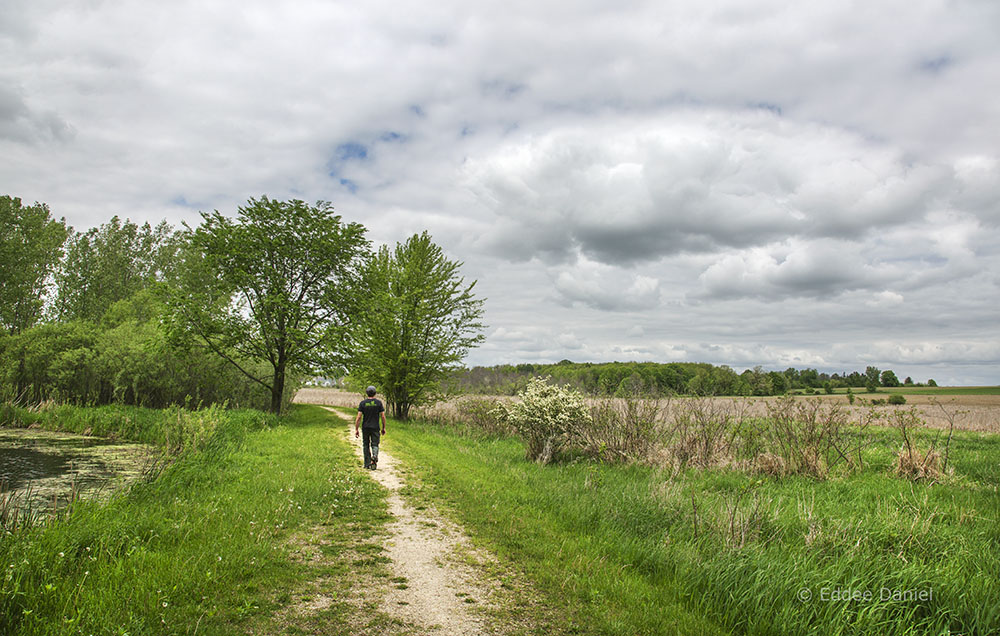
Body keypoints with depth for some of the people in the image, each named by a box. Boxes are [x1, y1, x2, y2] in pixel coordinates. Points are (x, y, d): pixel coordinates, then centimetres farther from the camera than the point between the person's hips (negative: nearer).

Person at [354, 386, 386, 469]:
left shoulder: (363, 403, -3)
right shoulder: (378, 402, -2)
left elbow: (359, 417, -7)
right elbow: (383, 416, -3)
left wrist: (356, 429, -3)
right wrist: (384, 428, 6)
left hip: (365, 427, 0)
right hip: (375, 428, 0)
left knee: (366, 445, 13)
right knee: (375, 444, 6)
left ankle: (368, 464, 14)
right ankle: (374, 456, -26)